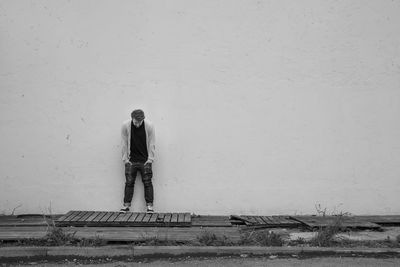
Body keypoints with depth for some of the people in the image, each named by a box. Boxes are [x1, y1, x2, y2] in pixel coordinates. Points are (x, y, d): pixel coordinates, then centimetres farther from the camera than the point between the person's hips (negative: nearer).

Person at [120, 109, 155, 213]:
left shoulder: (149, 125, -12)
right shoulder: (125, 125, -10)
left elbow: (151, 144, -5)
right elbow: (124, 143, -2)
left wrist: (150, 159, -7)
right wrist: (125, 159, -3)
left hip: (145, 160, -1)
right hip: (131, 161, 1)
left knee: (147, 182, -1)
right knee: (129, 183, 2)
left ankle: (150, 205, 5)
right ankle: (126, 205, 12)